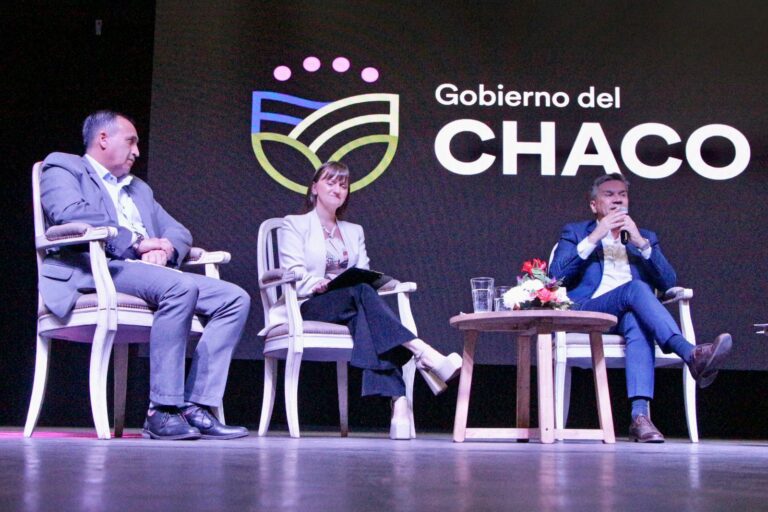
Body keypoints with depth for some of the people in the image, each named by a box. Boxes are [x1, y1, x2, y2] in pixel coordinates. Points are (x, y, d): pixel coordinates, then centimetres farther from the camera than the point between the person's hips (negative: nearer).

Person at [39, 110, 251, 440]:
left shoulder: (139, 188, 35)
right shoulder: (63, 167, 11)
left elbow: (179, 232, 27)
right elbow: (70, 212, -11)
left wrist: (164, 248, 1)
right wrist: (135, 243, -14)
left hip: (149, 272, 8)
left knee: (235, 298, -11)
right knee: (181, 286, -35)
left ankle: (196, 407, -20)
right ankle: (162, 411, -31)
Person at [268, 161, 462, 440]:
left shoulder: (354, 231, 29)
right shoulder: (294, 225, 15)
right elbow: (293, 273, -1)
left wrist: (367, 280, -10)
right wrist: (320, 284, -22)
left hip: (353, 304, 3)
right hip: (309, 307, -3)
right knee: (360, 292, -37)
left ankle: (398, 402, -55)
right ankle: (422, 352, -50)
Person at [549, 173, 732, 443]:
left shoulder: (645, 237, 27)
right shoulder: (575, 233, 22)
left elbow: (669, 283, 11)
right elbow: (556, 275, 1)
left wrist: (641, 243, -2)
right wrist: (594, 237, -5)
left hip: (629, 314, 2)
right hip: (586, 311, -2)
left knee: (637, 321, -38)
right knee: (635, 288, -34)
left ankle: (640, 415, -51)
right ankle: (692, 355, -51)